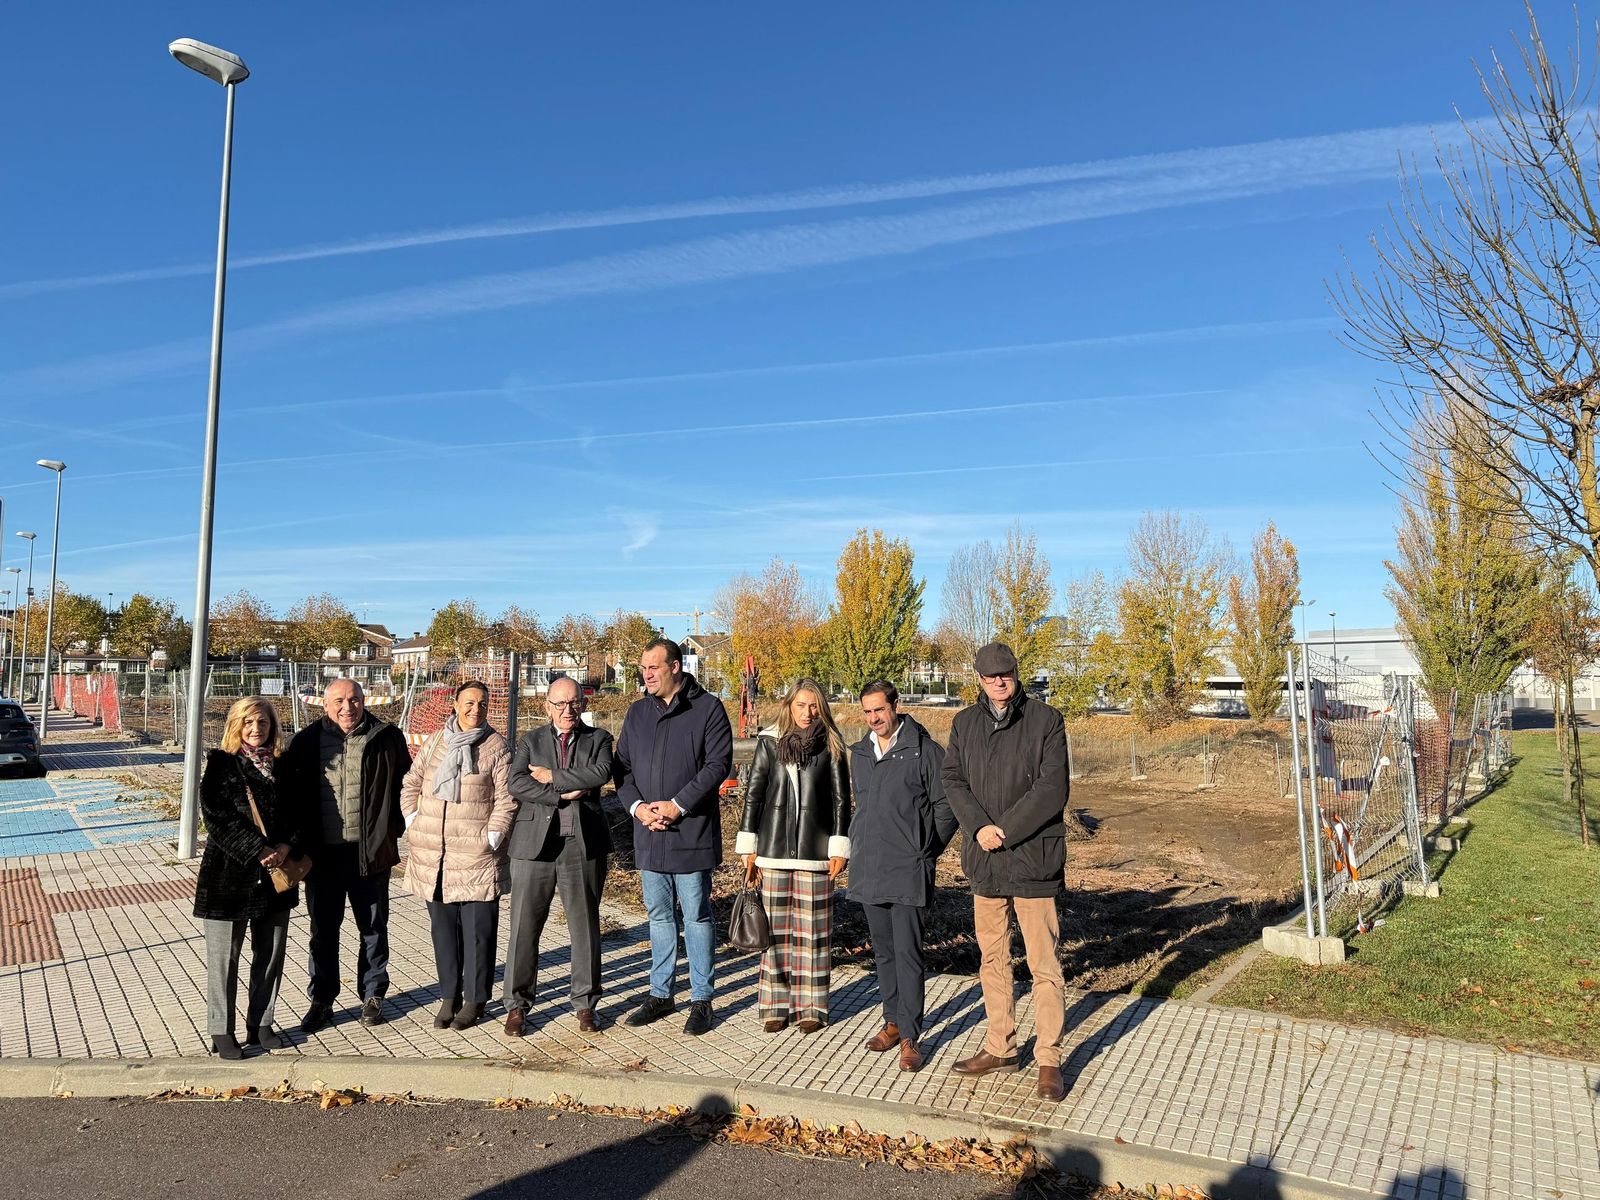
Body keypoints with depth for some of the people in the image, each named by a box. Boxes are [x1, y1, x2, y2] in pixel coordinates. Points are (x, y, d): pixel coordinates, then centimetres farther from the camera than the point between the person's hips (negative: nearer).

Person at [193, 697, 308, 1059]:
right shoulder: (221, 765, -6)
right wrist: (259, 851, -20)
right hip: (229, 875, -4)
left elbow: (298, 815, 7)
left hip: (276, 877, 5)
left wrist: (287, 847, -12)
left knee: (271, 954, 12)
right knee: (224, 957, 5)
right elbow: (219, 818, -15)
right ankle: (221, 1031, 18)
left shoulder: (281, 768, 8)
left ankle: (260, 1024, 25)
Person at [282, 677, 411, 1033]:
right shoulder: (306, 742, 0)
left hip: (370, 851, -1)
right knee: (323, 930, 12)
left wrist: (393, 828, 1)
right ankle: (321, 1000, 27)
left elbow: (405, 784, 6)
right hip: (322, 853, 1)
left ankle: (373, 995, 27)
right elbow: (290, 790, 8)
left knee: (374, 927, 11)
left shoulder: (387, 739, -3)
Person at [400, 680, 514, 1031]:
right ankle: (449, 996, 25)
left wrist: (490, 838, -10)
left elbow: (506, 800, -5)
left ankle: (475, 999, 16)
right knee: (443, 927, 12)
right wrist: (414, 825, 7)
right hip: (433, 856, 4)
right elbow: (410, 784, 16)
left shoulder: (497, 747, -3)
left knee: (477, 929, 2)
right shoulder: (435, 742, 9)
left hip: (477, 856, -4)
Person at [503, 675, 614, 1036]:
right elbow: (517, 783, -6)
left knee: (585, 926, 8)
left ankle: (586, 1003, 22)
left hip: (583, 844, 0)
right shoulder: (531, 741, 10)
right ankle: (517, 1004, 19)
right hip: (535, 843, 1)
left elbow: (601, 772, -13)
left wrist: (553, 776, -11)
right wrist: (563, 794, -14)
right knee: (524, 926, 4)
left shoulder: (598, 739, 8)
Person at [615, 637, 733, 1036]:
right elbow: (622, 766, 11)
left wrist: (678, 805, -16)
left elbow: (718, 763, -11)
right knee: (659, 915, 15)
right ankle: (661, 994, 27)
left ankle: (701, 999, 15)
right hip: (648, 833, 5)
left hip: (691, 831, -5)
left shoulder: (707, 708, -5)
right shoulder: (637, 712, 12)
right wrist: (637, 805, -7)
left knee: (696, 916, 3)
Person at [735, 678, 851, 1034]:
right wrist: (748, 847, 5)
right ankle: (775, 1003, 16)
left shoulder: (831, 747, 3)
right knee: (775, 926, 5)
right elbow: (753, 794, 8)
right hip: (773, 849, 1)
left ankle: (811, 1006, 13)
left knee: (813, 928, 2)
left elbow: (841, 800, 4)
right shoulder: (769, 743, 5)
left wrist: (839, 847, -1)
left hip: (815, 851, -1)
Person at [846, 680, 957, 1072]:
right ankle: (893, 1021, 28)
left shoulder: (925, 751, -8)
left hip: (909, 871, -6)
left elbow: (947, 806, -5)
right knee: (884, 952, 15)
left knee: (908, 954, -4)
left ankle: (910, 1037, 4)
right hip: (869, 870, 6)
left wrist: (926, 850, -4)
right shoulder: (860, 754, 11)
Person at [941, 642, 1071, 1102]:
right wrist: (979, 827, -14)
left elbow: (1051, 789, -12)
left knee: (1044, 964, 0)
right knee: (992, 958, 15)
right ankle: (1000, 1047, 29)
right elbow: (953, 780, 2)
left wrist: (1005, 831, -16)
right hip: (984, 858, 5)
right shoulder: (965, 723, 8)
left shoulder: (1046, 721, -5)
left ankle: (1049, 1059, 14)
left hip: (1033, 858, -4)